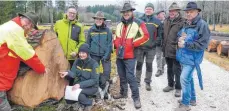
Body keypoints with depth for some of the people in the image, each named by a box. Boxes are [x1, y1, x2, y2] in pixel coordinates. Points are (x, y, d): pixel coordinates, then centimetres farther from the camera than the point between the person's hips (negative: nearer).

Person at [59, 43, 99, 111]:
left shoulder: (94, 64, -16)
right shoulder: (77, 61, 1)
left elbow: (94, 80, -20)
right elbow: (73, 73, -7)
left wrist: (80, 85, -30)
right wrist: (67, 73, -31)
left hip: (91, 87, -5)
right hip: (78, 85, 5)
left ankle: (88, 103, -4)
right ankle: (83, 97, 13)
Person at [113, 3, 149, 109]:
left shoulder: (138, 23, -6)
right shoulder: (119, 24, 14)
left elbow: (145, 36, -11)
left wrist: (133, 43, -14)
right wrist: (116, 44, 7)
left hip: (129, 56, -6)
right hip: (119, 55, 7)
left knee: (130, 77, -8)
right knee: (122, 76, 16)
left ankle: (136, 97, 4)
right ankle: (123, 93, 33)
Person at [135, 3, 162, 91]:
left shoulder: (157, 21, 3)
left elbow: (159, 35, 3)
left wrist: (156, 43, -10)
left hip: (151, 48, -1)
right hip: (140, 47, 1)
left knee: (149, 65, 7)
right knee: (139, 64, 9)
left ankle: (148, 82, 18)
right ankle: (137, 81, 22)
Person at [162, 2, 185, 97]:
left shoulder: (182, 22, -11)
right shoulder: (166, 21, 10)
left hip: (176, 51, -7)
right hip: (167, 50, 7)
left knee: (177, 70, 3)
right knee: (169, 69, 18)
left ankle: (178, 88, 17)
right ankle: (170, 85, 33)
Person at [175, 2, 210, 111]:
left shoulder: (202, 25, -14)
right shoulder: (185, 24, 11)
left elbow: (202, 44, -19)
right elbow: (179, 36, 15)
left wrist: (185, 44, -22)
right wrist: (180, 39, -9)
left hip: (192, 58, -8)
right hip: (184, 56, 8)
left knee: (184, 78, -12)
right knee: (188, 78, 17)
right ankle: (192, 99, 34)